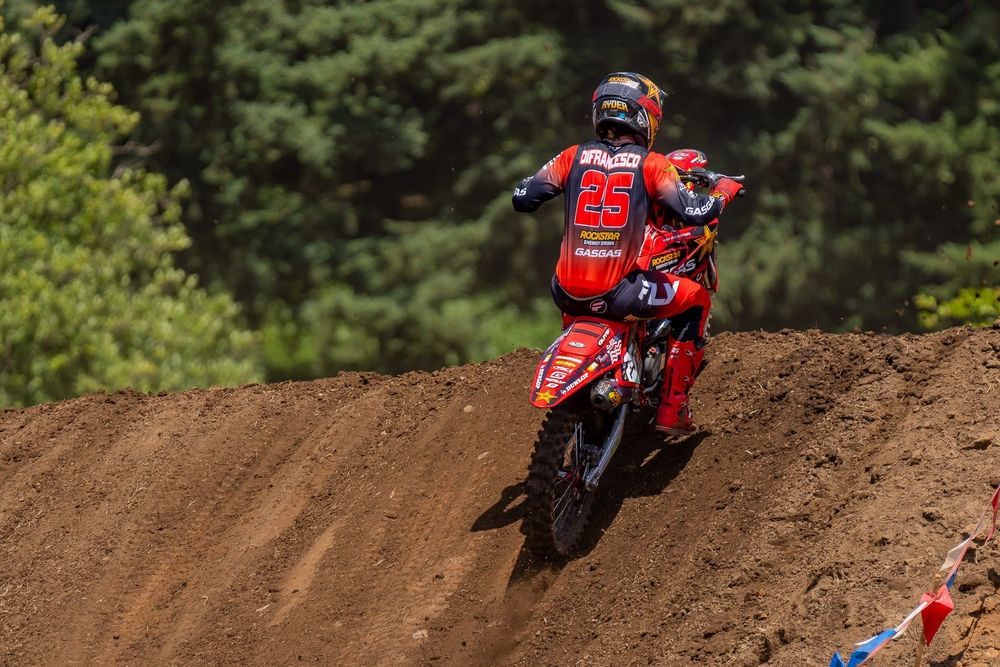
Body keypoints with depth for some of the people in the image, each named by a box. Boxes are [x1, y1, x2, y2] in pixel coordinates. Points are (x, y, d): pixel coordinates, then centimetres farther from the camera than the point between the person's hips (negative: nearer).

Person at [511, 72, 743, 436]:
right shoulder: (651, 164, -3)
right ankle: (672, 409, 14)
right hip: (618, 293, -4)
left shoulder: (574, 157, 6)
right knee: (696, 299, 18)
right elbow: (694, 212, -8)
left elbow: (522, 198, 7)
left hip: (569, 291, 4)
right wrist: (725, 190, 13)